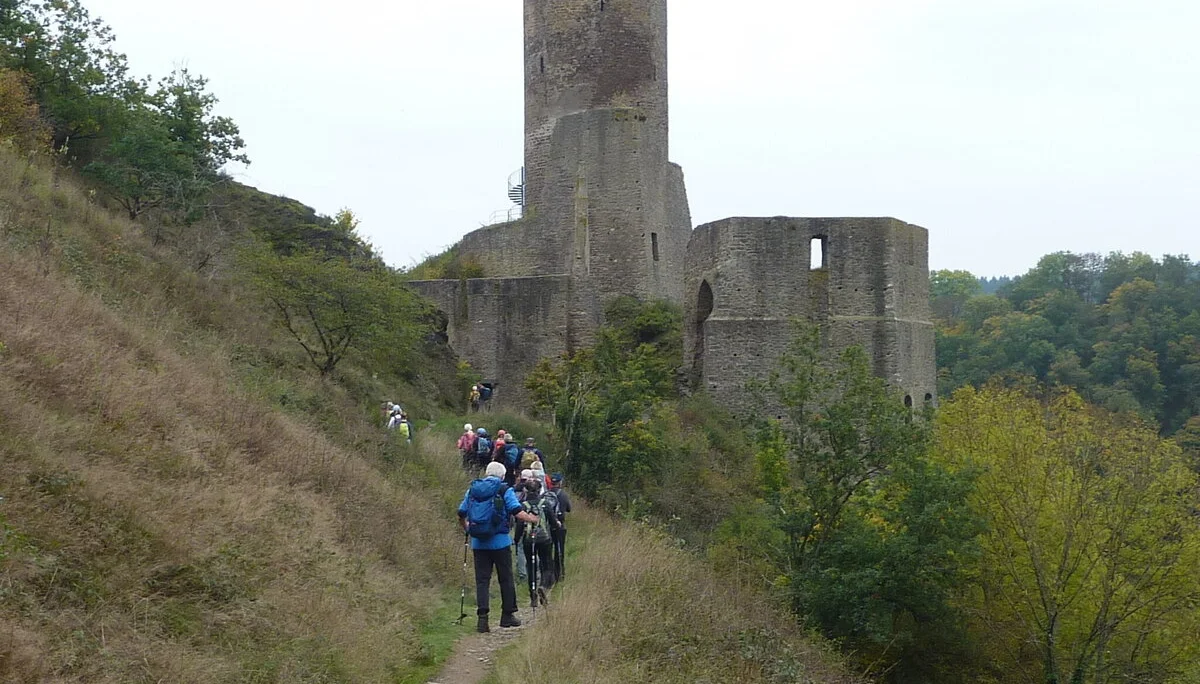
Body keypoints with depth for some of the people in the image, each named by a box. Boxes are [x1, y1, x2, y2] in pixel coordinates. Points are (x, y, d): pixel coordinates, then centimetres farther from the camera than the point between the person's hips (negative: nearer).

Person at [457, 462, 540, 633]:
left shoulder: (472, 490, 8)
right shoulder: (505, 491, -4)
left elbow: (461, 515, 12)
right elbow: (518, 513, -14)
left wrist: (467, 529, 32)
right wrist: (533, 519, 6)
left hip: (478, 543, 3)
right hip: (500, 542, -3)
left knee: (482, 580, 4)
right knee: (506, 579, 10)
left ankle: (482, 617, -6)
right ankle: (507, 616, 18)